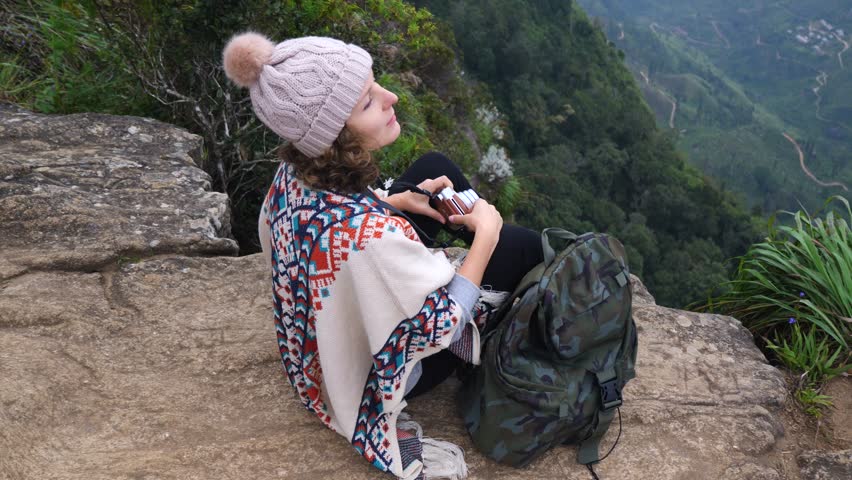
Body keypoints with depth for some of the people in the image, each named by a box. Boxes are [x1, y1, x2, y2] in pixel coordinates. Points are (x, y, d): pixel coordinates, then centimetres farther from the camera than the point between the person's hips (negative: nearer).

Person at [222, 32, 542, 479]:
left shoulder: (296, 171, -19)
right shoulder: (374, 236, -44)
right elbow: (440, 327, -27)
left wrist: (397, 200, -9)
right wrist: (486, 235, -17)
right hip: (373, 372, -6)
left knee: (435, 166, 9)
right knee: (520, 244, 0)